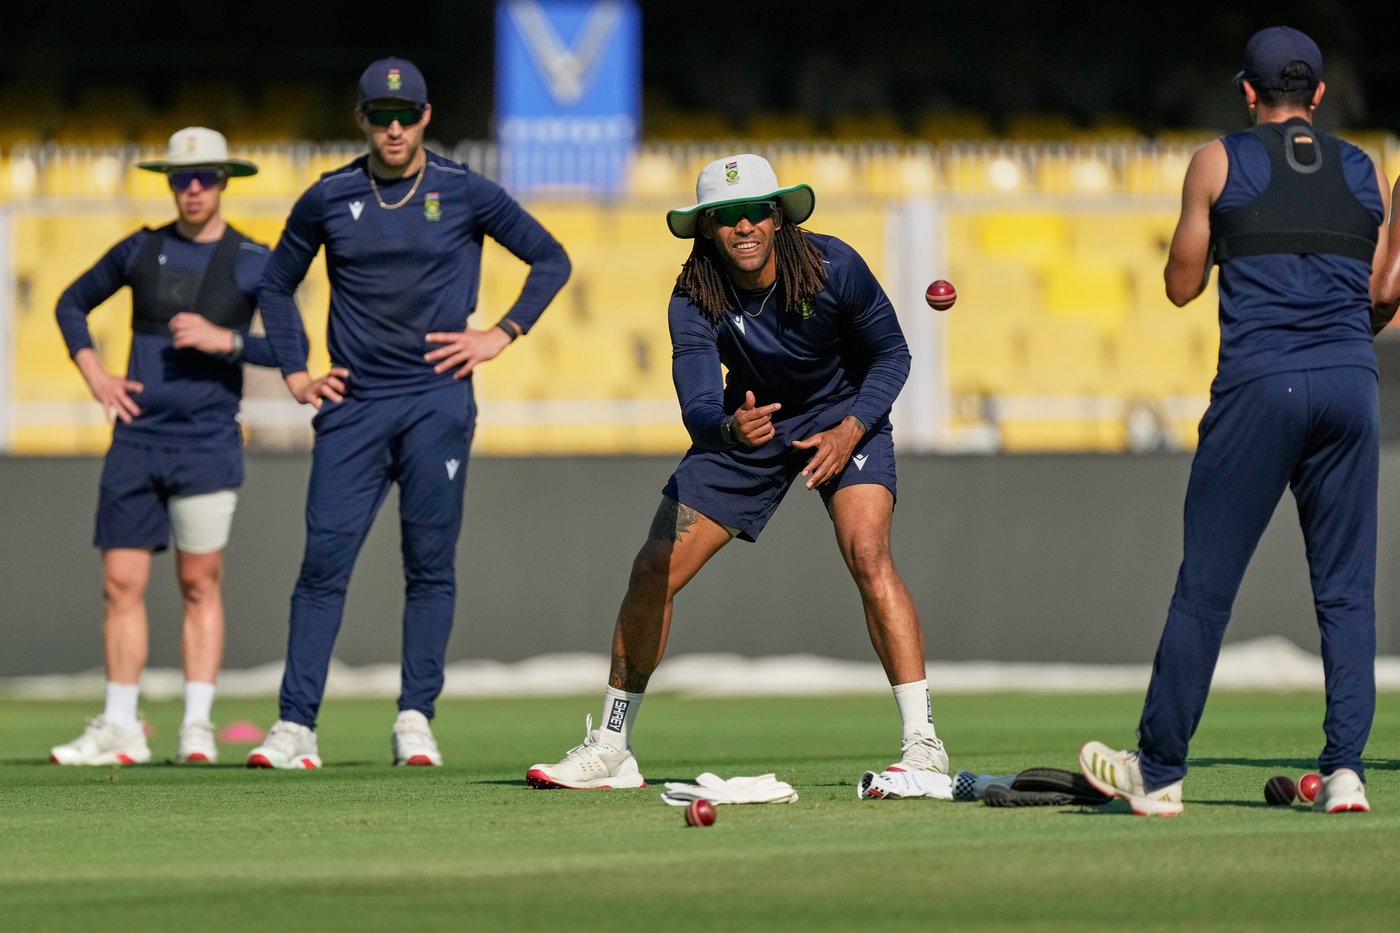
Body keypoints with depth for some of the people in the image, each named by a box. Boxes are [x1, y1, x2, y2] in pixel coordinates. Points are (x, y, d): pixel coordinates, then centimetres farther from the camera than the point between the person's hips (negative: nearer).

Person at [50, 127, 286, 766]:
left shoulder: (253, 262, 0)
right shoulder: (141, 251, 8)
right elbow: (71, 305, 21)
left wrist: (225, 340, -18)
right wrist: (94, 374, 8)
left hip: (208, 443, -3)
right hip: (136, 440, 3)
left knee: (199, 582, -2)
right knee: (121, 583, 1)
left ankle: (197, 727, 2)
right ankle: (120, 730, 7)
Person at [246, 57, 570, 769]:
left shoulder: (465, 194, 2)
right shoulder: (328, 199, 7)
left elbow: (551, 261, 11)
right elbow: (276, 286, 20)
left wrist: (501, 335, 2)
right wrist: (295, 373, 10)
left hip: (436, 400, -1)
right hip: (352, 404, 1)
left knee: (430, 565, -2)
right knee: (324, 560, -6)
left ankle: (416, 719, 3)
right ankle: (296, 726, -7)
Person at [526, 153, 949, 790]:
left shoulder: (834, 266, -27)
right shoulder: (694, 301, -24)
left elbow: (891, 353, -12)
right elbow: (697, 408, -34)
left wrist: (852, 428, -27)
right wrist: (730, 428, -58)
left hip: (843, 417, -3)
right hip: (749, 422, 3)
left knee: (867, 553, -28)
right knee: (653, 572, -2)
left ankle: (922, 743, -28)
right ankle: (610, 748, 14)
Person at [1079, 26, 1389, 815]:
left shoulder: (1218, 165, 5)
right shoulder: (1366, 173, 12)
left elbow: (1181, 287, 10)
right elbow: (1375, 292, 15)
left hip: (1259, 384, -2)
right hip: (1351, 386, 3)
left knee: (1205, 587, 2)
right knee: (1348, 592, 6)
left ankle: (1160, 772, 8)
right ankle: (1346, 770, -3)